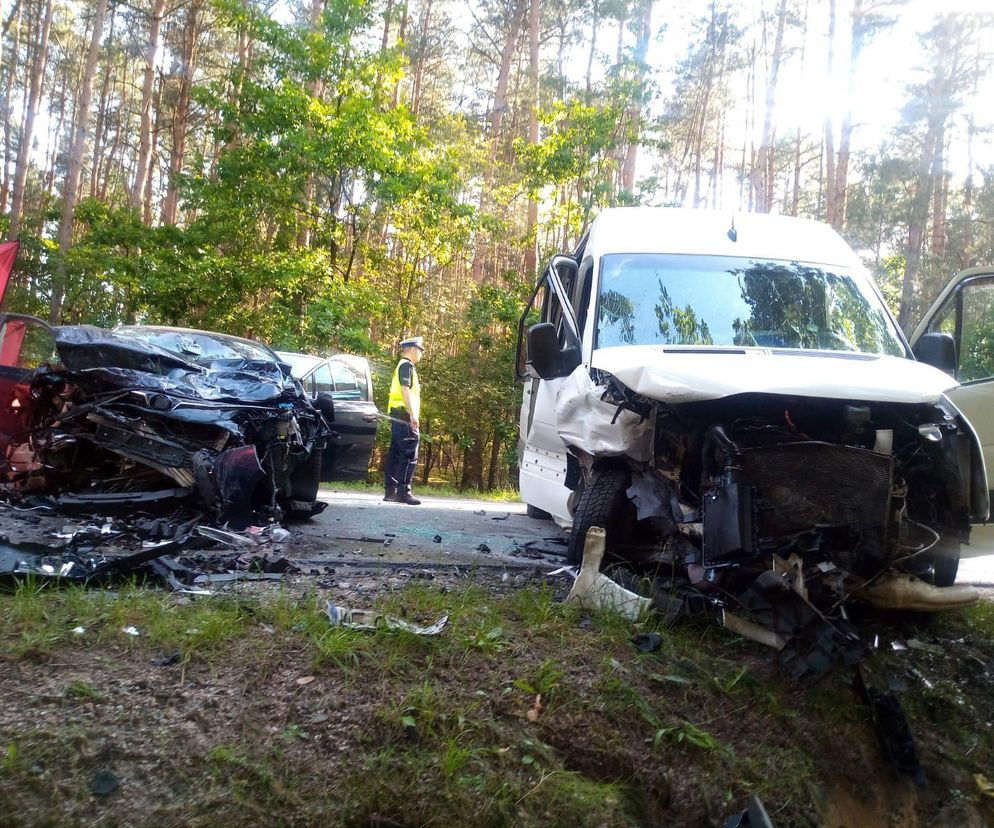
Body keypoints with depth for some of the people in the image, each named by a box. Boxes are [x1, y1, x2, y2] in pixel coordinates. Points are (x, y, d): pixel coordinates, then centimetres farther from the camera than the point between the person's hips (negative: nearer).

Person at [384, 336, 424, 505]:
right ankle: (403, 491, -14)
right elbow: (405, 390, -17)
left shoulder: (401, 366, 24)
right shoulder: (407, 365, -7)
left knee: (396, 453, 9)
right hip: (405, 415, -10)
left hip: (397, 416, 10)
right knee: (409, 454, -11)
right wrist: (413, 415, -22)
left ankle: (391, 491, 10)